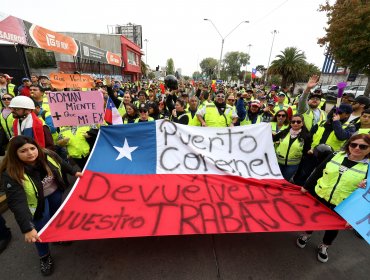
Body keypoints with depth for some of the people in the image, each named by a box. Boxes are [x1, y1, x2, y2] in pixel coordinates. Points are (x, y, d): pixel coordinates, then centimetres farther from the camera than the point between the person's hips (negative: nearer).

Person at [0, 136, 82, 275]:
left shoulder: (47, 155, -24)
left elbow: (61, 164, 0)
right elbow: (17, 203, -39)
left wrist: (74, 172, 6)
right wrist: (27, 228, -43)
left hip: (55, 191, 4)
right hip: (37, 201, -3)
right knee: (41, 228, 1)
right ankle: (44, 257, 28)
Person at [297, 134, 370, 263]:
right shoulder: (336, 156, -6)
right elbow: (317, 172, 1)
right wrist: (306, 187, 2)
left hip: (340, 207, -1)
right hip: (318, 196, 1)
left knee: (333, 227, 19)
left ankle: (324, 247, 45)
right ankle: (306, 235, 46)